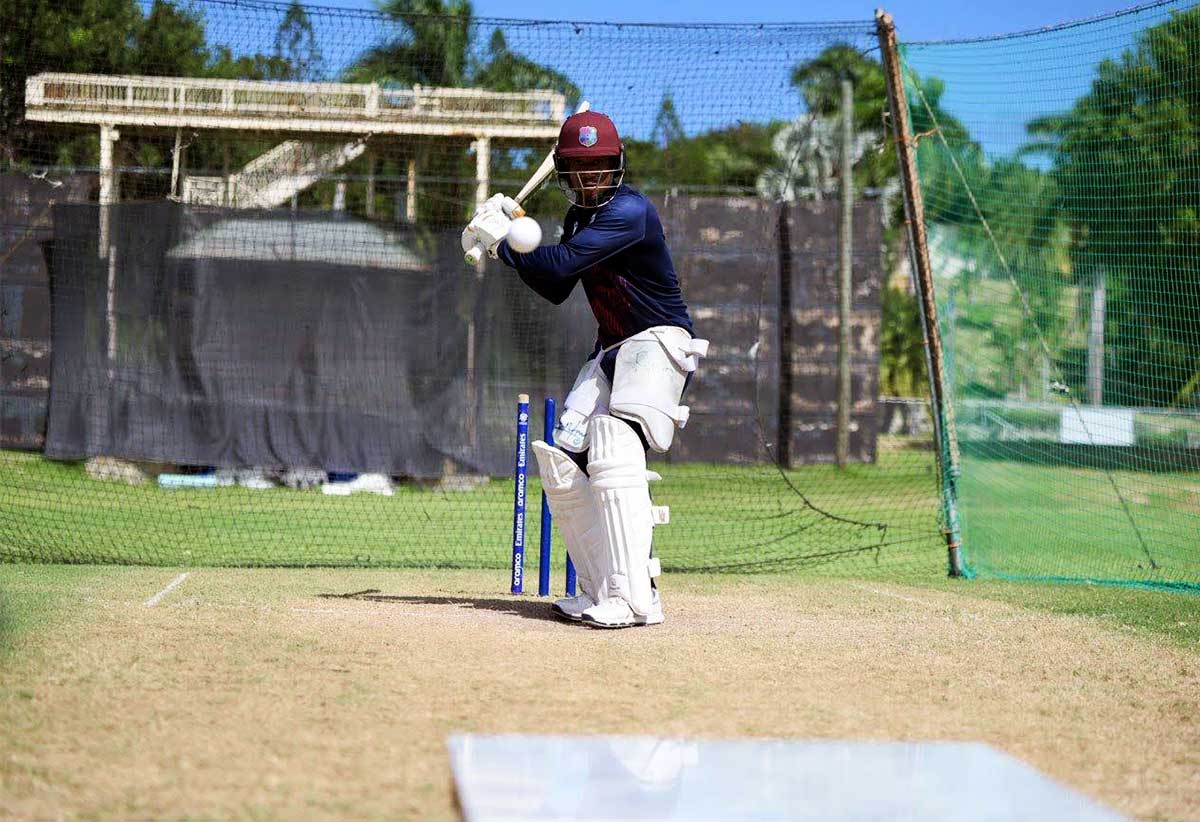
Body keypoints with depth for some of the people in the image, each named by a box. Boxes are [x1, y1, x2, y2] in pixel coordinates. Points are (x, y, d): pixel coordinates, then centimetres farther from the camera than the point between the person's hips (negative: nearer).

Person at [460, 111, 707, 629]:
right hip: (613, 351, 10)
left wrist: (501, 240, -13)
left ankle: (635, 599, -30)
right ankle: (599, 589, 10)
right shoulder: (580, 217, 11)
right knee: (562, 461, 3)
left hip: (660, 342, -10)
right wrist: (508, 236, 7)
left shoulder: (630, 212, -19)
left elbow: (561, 264, -27)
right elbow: (556, 290, 16)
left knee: (615, 453, -26)